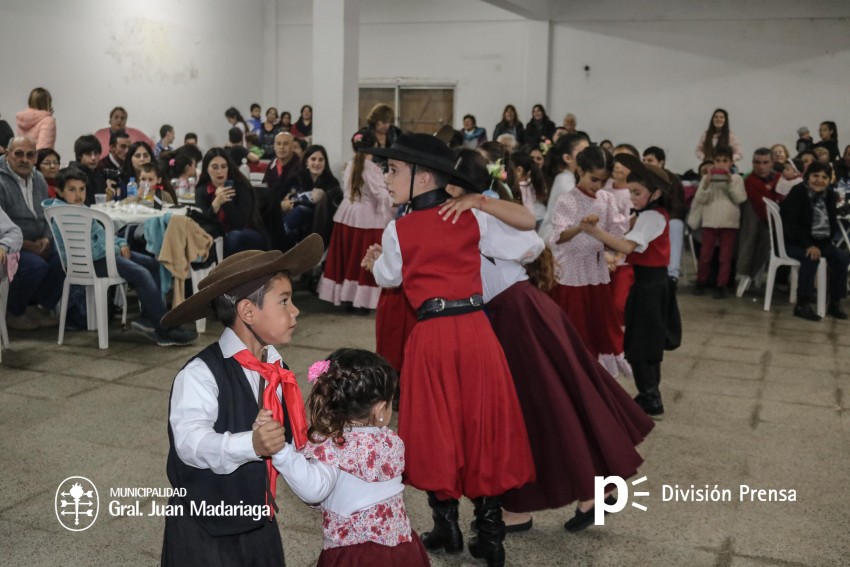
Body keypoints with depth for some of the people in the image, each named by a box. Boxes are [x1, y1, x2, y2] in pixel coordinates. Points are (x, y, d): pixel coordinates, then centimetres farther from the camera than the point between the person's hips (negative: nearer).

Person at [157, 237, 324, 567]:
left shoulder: (275, 368, 1)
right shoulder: (201, 374, -22)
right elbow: (191, 441, -34)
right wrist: (251, 445, -47)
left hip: (259, 519, 7)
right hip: (205, 529, -7)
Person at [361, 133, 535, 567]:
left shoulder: (399, 230, -1)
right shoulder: (472, 218, 5)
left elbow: (388, 279, 15)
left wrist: (376, 262, 37)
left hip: (432, 335, -2)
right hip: (476, 329, 3)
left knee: (437, 429, 12)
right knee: (480, 426, 11)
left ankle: (447, 527, 22)